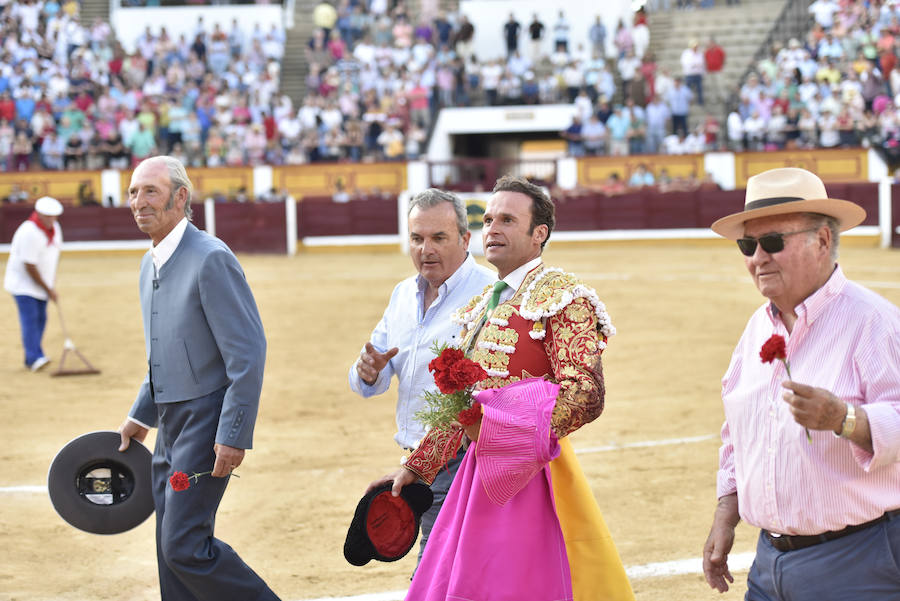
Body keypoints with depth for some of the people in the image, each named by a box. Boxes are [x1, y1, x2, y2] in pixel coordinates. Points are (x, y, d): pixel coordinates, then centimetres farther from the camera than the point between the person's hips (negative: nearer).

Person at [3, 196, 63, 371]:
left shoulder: (55, 228, 2)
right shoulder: (29, 233, -25)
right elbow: (29, 267, -24)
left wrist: (52, 283, 9)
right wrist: (48, 290, -17)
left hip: (41, 283, 8)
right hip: (23, 283, -8)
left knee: (41, 318, 5)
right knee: (29, 318, -15)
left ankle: (31, 359, 10)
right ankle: (35, 357, -20)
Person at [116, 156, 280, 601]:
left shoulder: (210, 259, -17)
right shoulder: (151, 264, 12)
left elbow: (248, 352, -20)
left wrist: (233, 435, -22)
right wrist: (141, 414, 25)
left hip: (208, 425, -9)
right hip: (171, 427, 9)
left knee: (184, 545, -13)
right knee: (172, 551, 10)